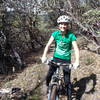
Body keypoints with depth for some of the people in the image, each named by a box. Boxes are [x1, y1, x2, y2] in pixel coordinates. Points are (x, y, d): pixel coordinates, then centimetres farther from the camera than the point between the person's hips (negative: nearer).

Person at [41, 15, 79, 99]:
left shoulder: (71, 36, -16)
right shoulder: (55, 34, -10)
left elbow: (76, 49, -21)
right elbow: (48, 45, -14)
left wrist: (77, 61, -36)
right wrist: (44, 56, -29)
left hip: (66, 60, -2)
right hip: (56, 58, 2)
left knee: (67, 80, -1)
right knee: (49, 76, 2)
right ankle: (49, 88, 35)